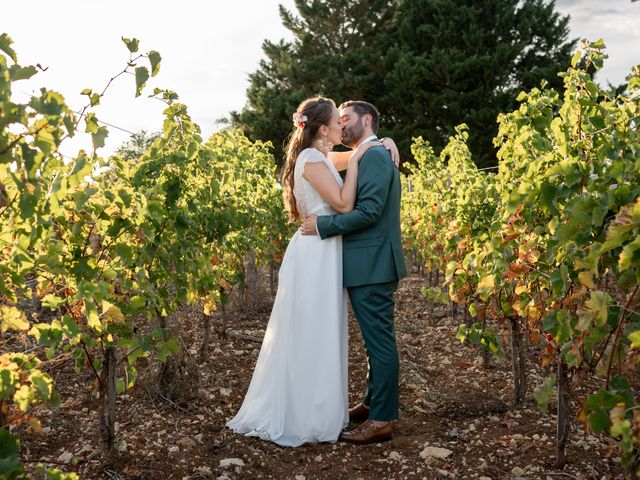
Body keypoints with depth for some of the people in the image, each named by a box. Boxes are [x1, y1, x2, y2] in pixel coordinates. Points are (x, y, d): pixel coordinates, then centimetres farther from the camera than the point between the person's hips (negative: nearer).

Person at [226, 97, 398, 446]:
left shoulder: (319, 158, 15)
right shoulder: (312, 159, -13)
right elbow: (344, 204, -19)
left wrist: (382, 143, 13)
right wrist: (354, 160, -11)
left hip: (324, 255, 10)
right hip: (315, 255, -10)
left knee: (320, 336, 14)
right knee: (309, 336, -3)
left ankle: (318, 409, 24)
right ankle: (303, 419, 7)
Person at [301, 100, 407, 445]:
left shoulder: (374, 155, -13)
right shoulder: (367, 158, 19)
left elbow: (369, 210, -22)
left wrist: (322, 225, -17)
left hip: (372, 266, -10)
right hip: (369, 265, 10)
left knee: (379, 340, -4)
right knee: (376, 339, 17)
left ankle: (381, 420, 3)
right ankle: (372, 403, 29)